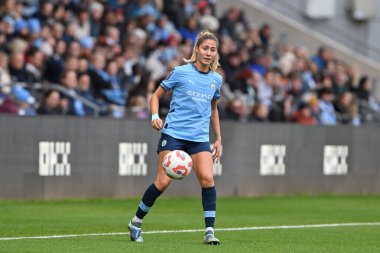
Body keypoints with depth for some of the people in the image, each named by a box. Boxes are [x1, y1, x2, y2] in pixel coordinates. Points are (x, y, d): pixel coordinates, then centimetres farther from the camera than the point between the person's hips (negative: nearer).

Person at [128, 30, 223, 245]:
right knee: (163, 181, -9)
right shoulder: (180, 72, -2)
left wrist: (218, 139, 21)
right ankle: (136, 222, 9)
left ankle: (210, 231, -11)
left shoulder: (216, 80, 11)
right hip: (173, 133, -3)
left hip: (200, 137, 3)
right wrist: (155, 116, -13)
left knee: (207, 179, -16)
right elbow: (156, 96, 6)